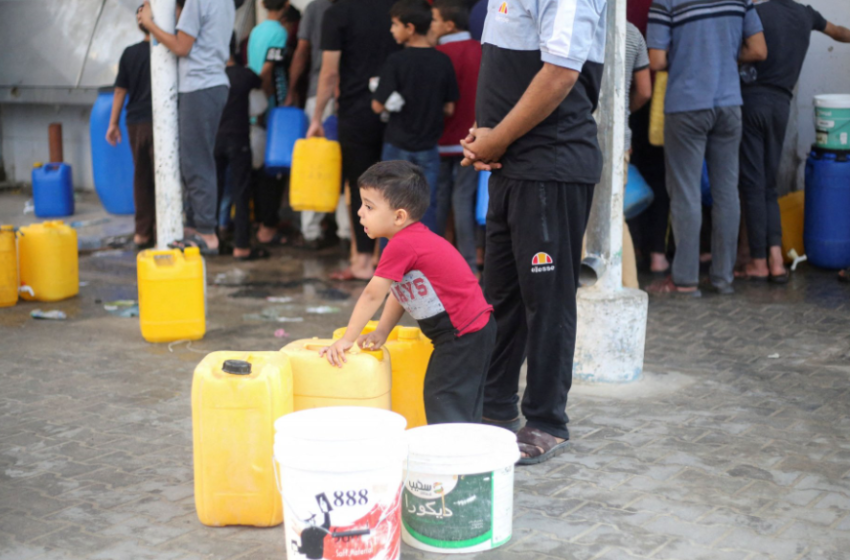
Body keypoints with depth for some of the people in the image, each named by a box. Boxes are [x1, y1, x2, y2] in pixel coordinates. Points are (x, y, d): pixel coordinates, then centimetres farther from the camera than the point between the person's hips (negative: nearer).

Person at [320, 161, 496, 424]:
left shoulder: (402, 245, -21)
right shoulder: (415, 238, 11)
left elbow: (372, 295, -17)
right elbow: (399, 292, 14)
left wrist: (346, 340, -11)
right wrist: (381, 332, 6)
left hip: (464, 333, -11)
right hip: (471, 330, 11)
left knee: (443, 400, -6)